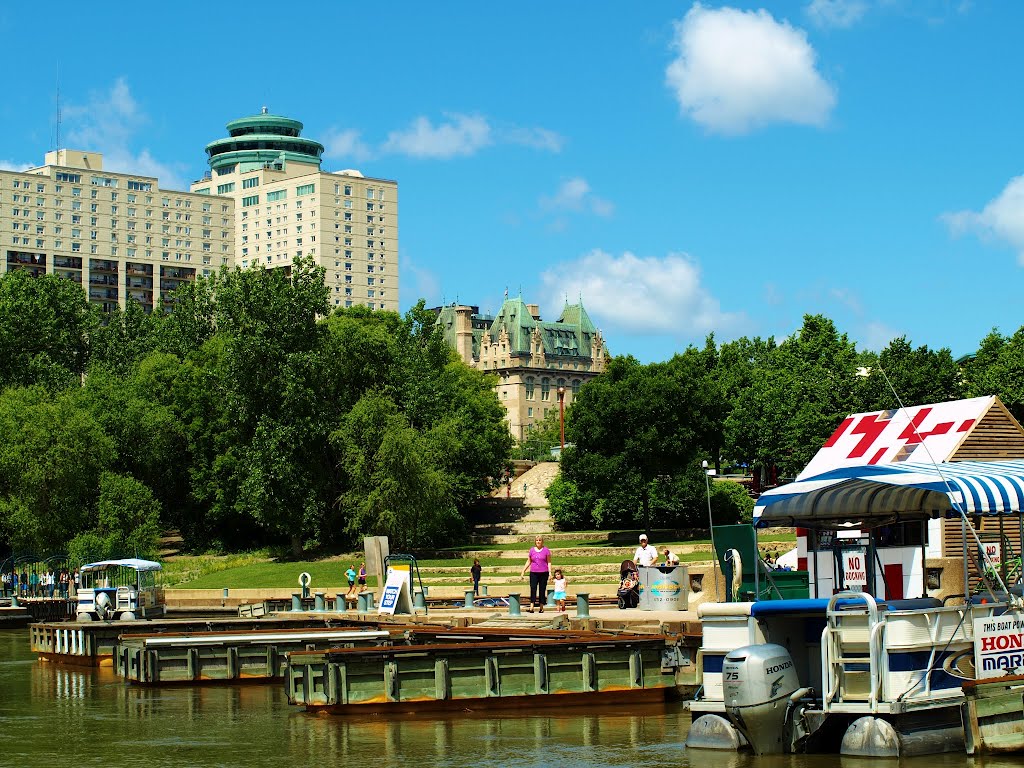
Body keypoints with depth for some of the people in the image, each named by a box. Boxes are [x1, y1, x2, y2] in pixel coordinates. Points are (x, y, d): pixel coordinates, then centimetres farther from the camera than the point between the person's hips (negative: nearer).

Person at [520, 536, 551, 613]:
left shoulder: (546, 550, 3)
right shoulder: (532, 550, 9)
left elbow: (549, 562, 4)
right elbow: (528, 562, 15)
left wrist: (550, 572, -5)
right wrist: (523, 571, 11)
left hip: (543, 573, -1)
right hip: (533, 572, 1)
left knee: (542, 590, 2)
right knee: (533, 588, -12)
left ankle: (541, 607, 9)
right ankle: (531, 607, -21)